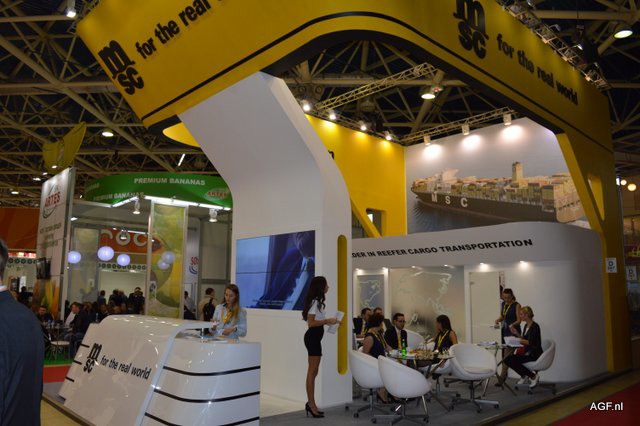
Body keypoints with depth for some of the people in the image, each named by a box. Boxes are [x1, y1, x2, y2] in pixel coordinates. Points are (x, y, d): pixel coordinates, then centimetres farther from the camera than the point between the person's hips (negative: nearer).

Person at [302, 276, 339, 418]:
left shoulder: (317, 301, 16)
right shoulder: (315, 302, -15)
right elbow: (311, 323, -21)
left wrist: (328, 321, 13)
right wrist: (327, 321, -18)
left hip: (315, 338, 10)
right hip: (313, 337, -10)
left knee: (313, 372, 13)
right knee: (312, 372, -6)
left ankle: (311, 404, 19)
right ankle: (311, 405, -1)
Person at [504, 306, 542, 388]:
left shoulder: (535, 326, -15)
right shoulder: (526, 325, 12)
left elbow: (531, 342, -22)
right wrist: (517, 333, 5)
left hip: (535, 354, -8)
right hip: (527, 352, 8)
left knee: (511, 360, -24)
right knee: (507, 359, -10)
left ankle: (533, 376, -9)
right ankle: (524, 375, 8)